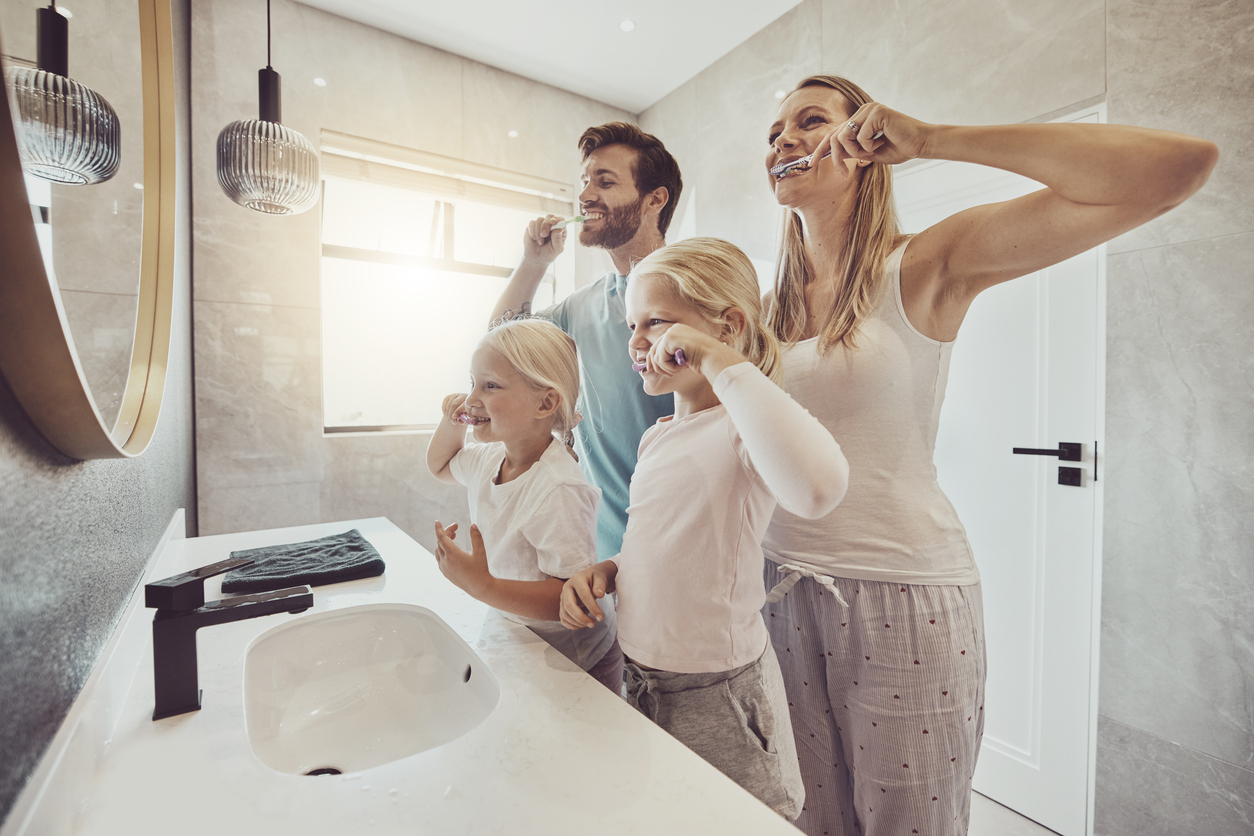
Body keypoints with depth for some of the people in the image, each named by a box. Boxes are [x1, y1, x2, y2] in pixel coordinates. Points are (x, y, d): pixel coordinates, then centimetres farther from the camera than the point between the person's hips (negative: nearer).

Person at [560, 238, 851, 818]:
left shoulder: (741, 427, -20)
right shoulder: (658, 438, 5)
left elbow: (817, 488, -44)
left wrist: (720, 362, -35)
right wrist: (606, 572, -3)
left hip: (716, 698, -8)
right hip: (642, 681, 8)